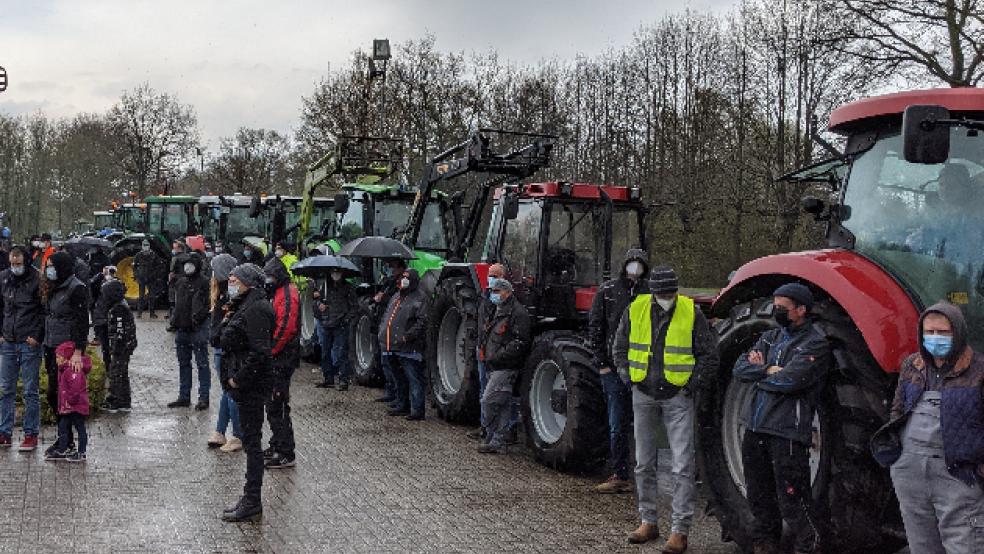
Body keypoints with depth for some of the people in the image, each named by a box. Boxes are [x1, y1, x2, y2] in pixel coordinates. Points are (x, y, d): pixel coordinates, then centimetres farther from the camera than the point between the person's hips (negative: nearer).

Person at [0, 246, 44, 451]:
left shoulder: (37, 280, -8)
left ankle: (31, 434, 8)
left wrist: (37, 336, -11)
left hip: (30, 343, -5)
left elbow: (45, 311, -4)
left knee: (30, 392, 2)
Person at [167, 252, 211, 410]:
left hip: (198, 330, -8)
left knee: (202, 364, -1)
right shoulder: (180, 282, 12)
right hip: (181, 330, 8)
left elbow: (207, 306, -15)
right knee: (183, 364, 15)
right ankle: (184, 396, 24)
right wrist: (174, 319, 13)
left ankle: (204, 398, 4)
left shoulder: (203, 284, -11)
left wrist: (197, 319, -21)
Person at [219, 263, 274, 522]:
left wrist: (238, 379, -19)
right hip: (244, 385, 10)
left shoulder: (256, 309, -17)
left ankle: (252, 503, 2)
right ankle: (251, 498, 21)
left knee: (252, 442, -4)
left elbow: (259, 351, -24)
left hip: (250, 386, -10)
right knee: (251, 442, 14)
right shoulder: (243, 306, 15)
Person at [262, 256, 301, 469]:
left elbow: (285, 328, -24)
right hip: (276, 359, 11)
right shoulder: (278, 293, 18)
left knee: (277, 406, -8)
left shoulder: (287, 294, -15)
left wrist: (269, 351, -18)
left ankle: (286, 455, -4)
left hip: (282, 360, -11)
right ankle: (277, 446, 29)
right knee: (273, 405, 18)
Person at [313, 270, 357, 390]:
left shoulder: (348, 288, 6)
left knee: (340, 353, -7)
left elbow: (354, 307, 4)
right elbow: (316, 300, 21)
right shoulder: (324, 286, 14)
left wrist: (347, 319, -8)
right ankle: (328, 379, 18)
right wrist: (319, 304, -3)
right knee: (325, 353, 8)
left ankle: (343, 380, -4)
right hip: (324, 325, 4)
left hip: (340, 326, -4)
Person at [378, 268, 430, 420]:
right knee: (399, 379, 17)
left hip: (408, 348, -9)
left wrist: (407, 336, -21)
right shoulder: (396, 297, 19)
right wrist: (382, 332, 13)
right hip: (392, 348, 9)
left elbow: (422, 322, -17)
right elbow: (386, 316, 27)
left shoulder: (420, 298, -7)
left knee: (414, 379, -6)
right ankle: (402, 405, 28)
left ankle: (417, 409, -4)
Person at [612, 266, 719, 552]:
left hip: (678, 397, -3)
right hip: (643, 395, 3)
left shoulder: (691, 312, -7)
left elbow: (709, 353, 0)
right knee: (644, 463, 12)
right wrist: (628, 376, 3)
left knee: (682, 466, -5)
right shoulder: (635, 309, 0)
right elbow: (619, 346, 12)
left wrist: (694, 382, -6)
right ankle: (648, 521, 26)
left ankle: (680, 530, 2)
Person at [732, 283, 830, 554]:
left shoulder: (815, 343, -7)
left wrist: (757, 371, -5)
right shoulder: (771, 337, 16)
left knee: (791, 501, -5)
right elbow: (740, 368, 5)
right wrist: (768, 370, -12)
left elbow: (789, 380, -21)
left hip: (788, 432, -7)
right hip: (755, 428, 7)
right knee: (759, 496, 18)